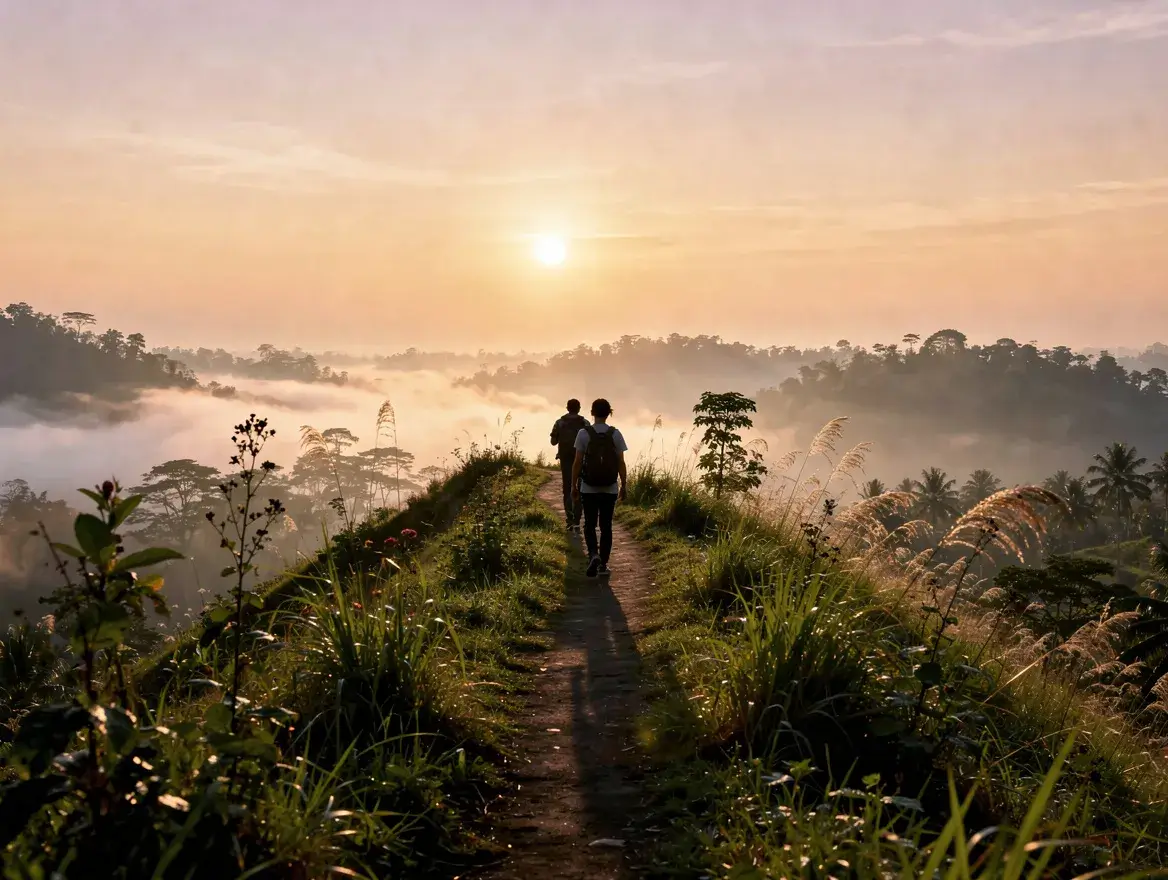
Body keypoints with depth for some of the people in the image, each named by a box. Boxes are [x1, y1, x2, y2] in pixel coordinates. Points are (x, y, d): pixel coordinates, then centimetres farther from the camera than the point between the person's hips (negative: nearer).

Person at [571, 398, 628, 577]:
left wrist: (574, 485, 2)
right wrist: (624, 486, 7)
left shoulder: (584, 433, -7)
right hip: (610, 488, 1)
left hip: (588, 488, -1)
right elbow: (621, 463, -3)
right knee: (606, 526, 10)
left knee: (590, 525, 9)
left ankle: (593, 554, -14)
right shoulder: (615, 434, -3)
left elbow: (577, 462, -6)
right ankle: (603, 564, 10)